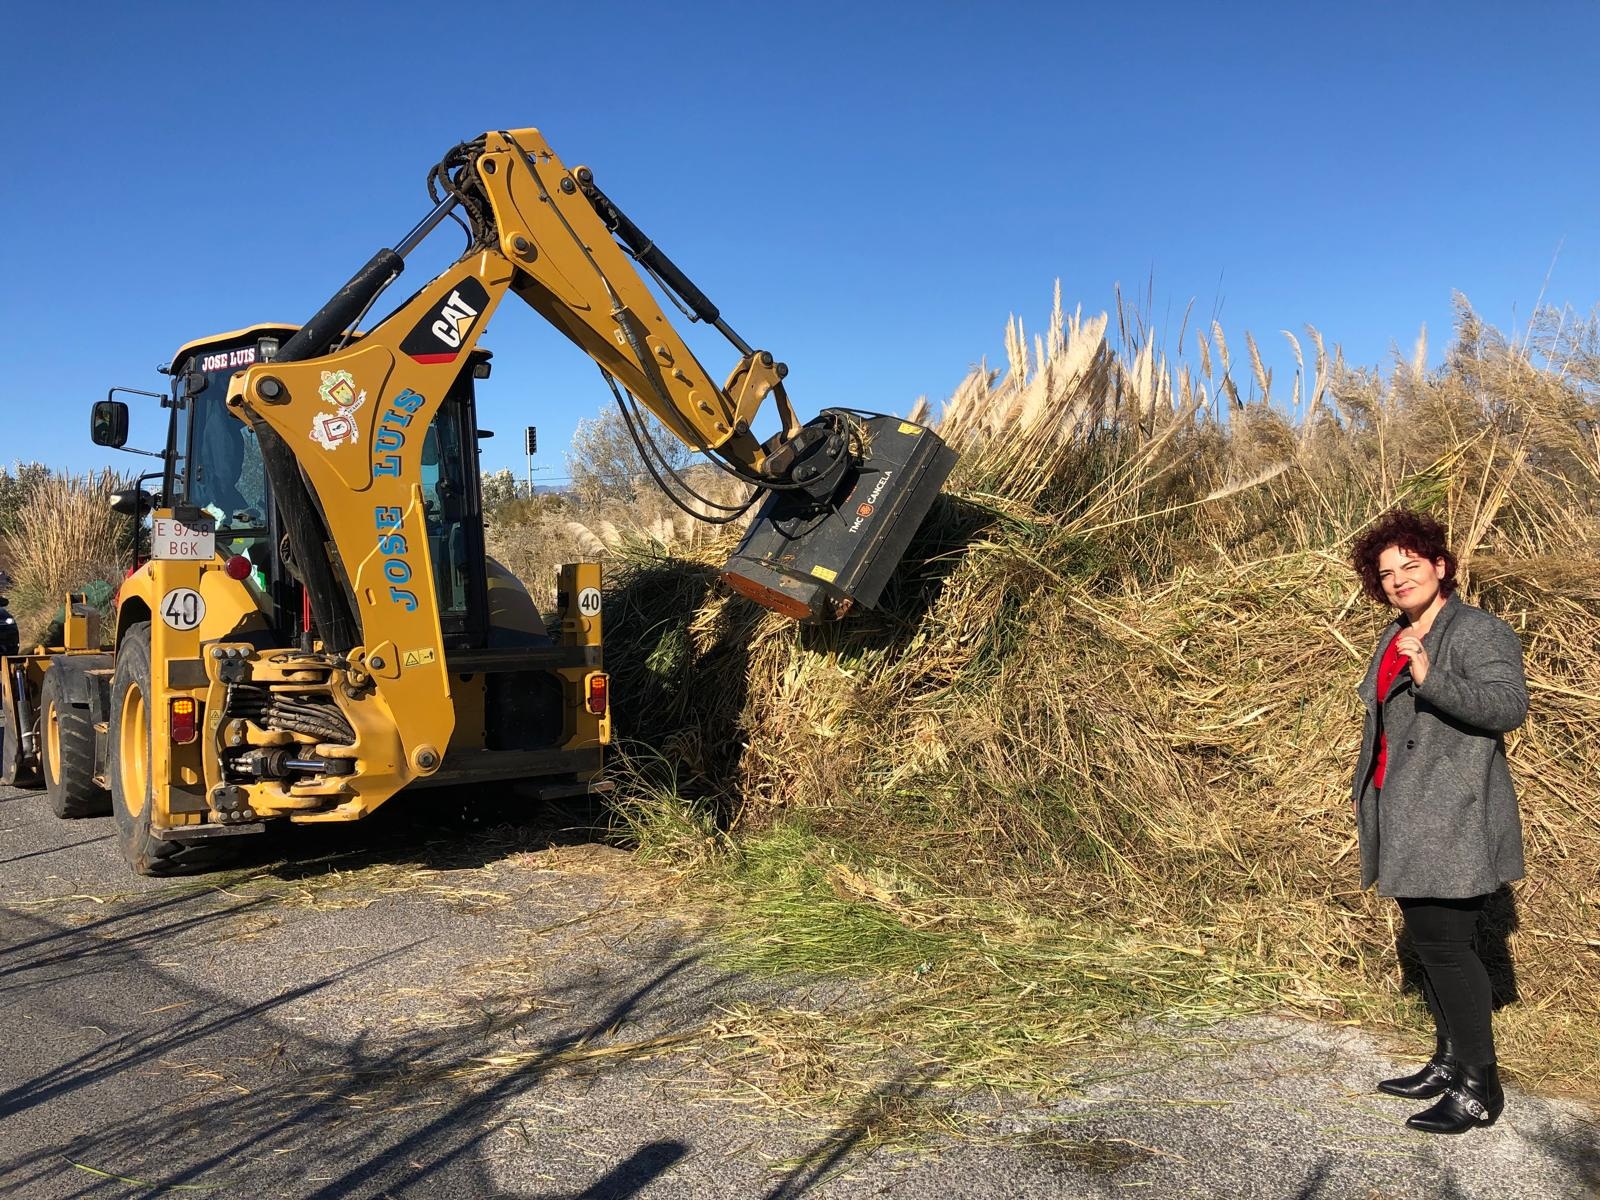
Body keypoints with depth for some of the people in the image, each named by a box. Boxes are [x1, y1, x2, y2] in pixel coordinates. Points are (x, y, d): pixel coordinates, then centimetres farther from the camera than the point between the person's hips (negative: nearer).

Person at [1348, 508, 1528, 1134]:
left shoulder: (1479, 632, -12)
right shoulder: (1396, 637, 15)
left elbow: (1509, 705, -26)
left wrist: (1430, 678, -37)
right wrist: (1368, 796, 25)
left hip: (1451, 818, -9)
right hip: (1405, 817, 9)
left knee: (1446, 941, -7)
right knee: (1427, 938, 15)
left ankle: (1479, 1088, 4)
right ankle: (1448, 1064, 27)